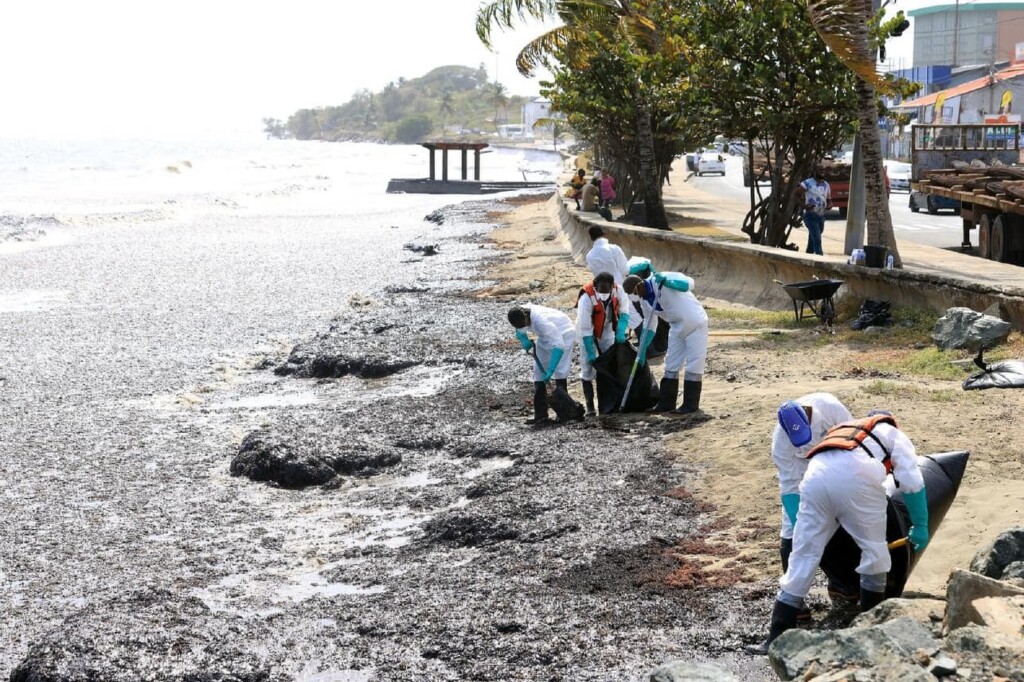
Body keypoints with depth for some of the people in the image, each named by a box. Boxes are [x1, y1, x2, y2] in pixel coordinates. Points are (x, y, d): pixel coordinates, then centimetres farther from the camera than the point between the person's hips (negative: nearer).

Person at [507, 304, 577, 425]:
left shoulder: (541, 320, -41)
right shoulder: (519, 315, -19)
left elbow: (558, 345, -42)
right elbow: (520, 332, 5)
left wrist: (550, 370, -45)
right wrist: (524, 340, -18)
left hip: (563, 334, -8)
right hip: (545, 337, 8)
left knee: (559, 373, -15)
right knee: (539, 372, 1)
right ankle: (540, 415, 3)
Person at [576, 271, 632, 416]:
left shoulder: (618, 291, -25)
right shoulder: (586, 298, -35)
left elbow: (624, 312, -15)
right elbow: (585, 329, -31)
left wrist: (621, 331, -33)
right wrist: (590, 353, -28)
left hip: (606, 328, 4)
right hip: (587, 330, -4)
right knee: (588, 366, -7)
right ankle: (590, 406, -4)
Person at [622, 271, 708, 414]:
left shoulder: (660, 280, -23)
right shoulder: (644, 301, 0)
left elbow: (689, 283, -32)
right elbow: (649, 326, 9)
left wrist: (667, 282, -46)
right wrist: (642, 349, 5)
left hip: (695, 324, -8)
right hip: (677, 327, 8)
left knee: (694, 364, -6)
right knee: (671, 364, 9)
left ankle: (691, 404, -2)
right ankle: (667, 403, 15)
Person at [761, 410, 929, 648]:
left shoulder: (841, 431, 45)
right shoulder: (893, 434, 32)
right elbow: (912, 482, 16)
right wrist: (920, 526, 22)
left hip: (816, 475, 4)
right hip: (855, 475, -4)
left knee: (804, 555, 8)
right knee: (873, 548, 16)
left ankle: (777, 635, 7)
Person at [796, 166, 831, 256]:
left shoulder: (826, 185, 12)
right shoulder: (808, 183, -7)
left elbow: (829, 200, 19)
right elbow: (797, 194, -6)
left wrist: (829, 205, -4)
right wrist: (804, 205, -17)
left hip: (821, 216, 6)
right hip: (810, 215, -6)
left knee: (812, 240, 15)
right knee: (817, 240, -16)